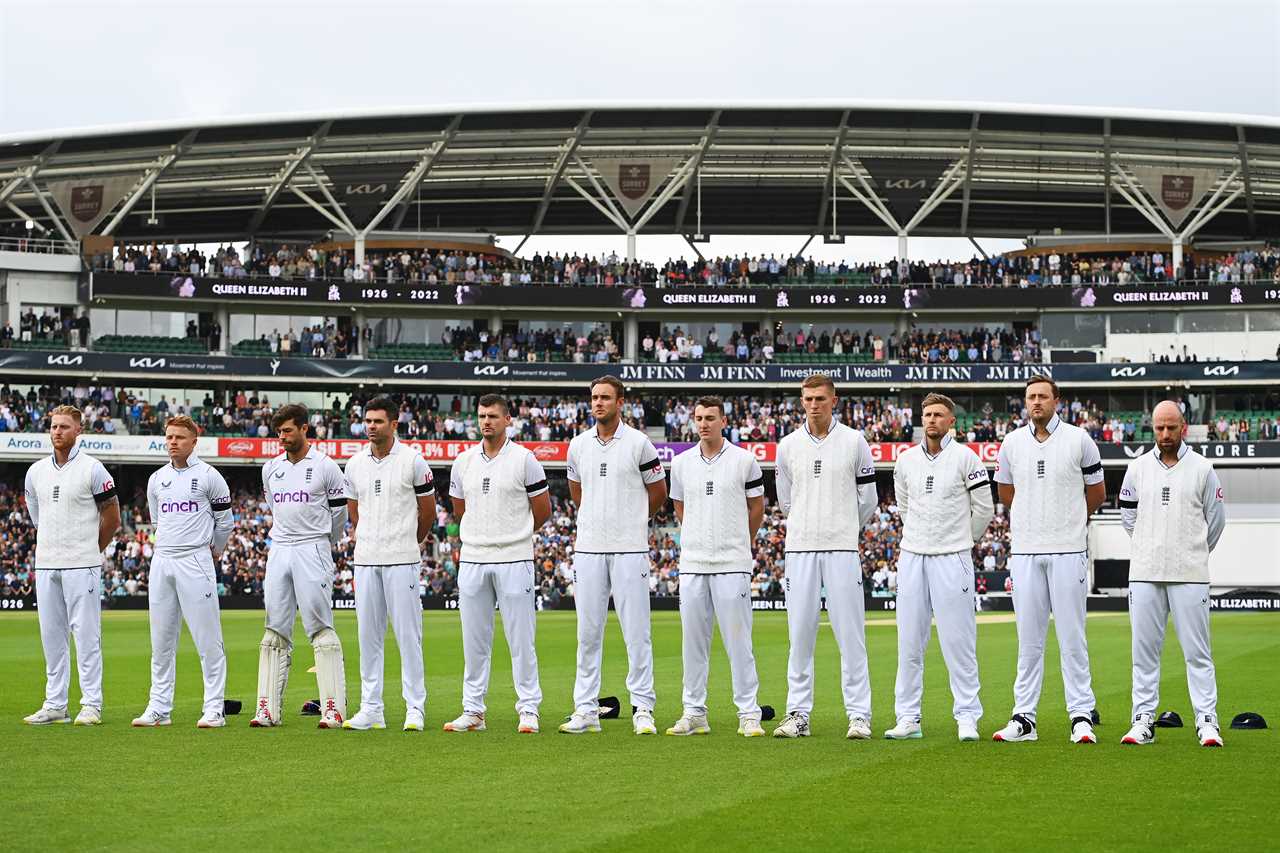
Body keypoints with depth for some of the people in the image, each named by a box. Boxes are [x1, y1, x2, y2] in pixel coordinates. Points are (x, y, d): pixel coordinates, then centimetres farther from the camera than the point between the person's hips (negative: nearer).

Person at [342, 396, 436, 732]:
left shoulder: (413, 461, -4)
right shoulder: (355, 464, 9)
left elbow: (428, 511, 6)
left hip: (402, 561, -4)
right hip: (365, 560, 5)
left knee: (408, 634, -4)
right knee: (368, 636, 6)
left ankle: (415, 709, 0)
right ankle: (371, 710, 10)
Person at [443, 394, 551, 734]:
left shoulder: (524, 459, -2)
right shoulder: (464, 461, 10)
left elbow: (542, 511, 5)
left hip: (514, 560, -4)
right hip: (472, 560, 4)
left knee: (520, 639, -3)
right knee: (474, 640, 6)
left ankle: (528, 710, 2)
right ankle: (472, 711, 11)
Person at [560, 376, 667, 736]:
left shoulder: (638, 443, -3)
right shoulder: (579, 445, 9)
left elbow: (659, 491, 7)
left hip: (629, 550, -4)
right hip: (588, 548, 4)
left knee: (636, 631, -3)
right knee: (588, 632, 5)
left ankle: (643, 709, 1)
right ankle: (585, 710, 9)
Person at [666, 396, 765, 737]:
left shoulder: (744, 460, 0)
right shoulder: (681, 463, 8)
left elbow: (757, 507, 10)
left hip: (732, 565, -3)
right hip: (692, 565, 3)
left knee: (738, 641, -4)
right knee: (693, 642, 6)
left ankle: (748, 715, -1)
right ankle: (694, 714, 12)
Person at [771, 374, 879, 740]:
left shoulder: (854, 441, 1)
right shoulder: (788, 446, 7)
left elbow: (867, 499, 9)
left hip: (842, 549, -2)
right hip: (800, 548, 2)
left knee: (850, 634, -4)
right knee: (799, 634, 3)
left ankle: (859, 716, -1)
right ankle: (798, 714, 7)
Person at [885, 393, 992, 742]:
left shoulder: (965, 458, -4)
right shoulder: (905, 460, 9)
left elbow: (984, 509, 3)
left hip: (952, 558, -4)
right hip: (912, 556, 4)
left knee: (958, 641, -4)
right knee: (909, 642, 4)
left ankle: (967, 716, 0)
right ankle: (908, 718, 8)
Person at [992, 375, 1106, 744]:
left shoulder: (1078, 440, 1)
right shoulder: (1012, 443, 8)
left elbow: (1097, 494, 12)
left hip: (1068, 550, -2)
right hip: (1025, 550, 2)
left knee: (1072, 637, -2)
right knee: (1028, 639, 4)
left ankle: (1081, 716, 0)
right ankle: (1024, 717, 6)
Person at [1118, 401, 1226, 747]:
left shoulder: (1202, 468, 2)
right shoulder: (1138, 468, 8)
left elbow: (1216, 519, 11)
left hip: (1189, 575, -2)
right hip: (1145, 573, 2)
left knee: (1197, 651, -2)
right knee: (1144, 650, 3)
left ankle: (1207, 722, 0)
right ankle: (1144, 721, 7)